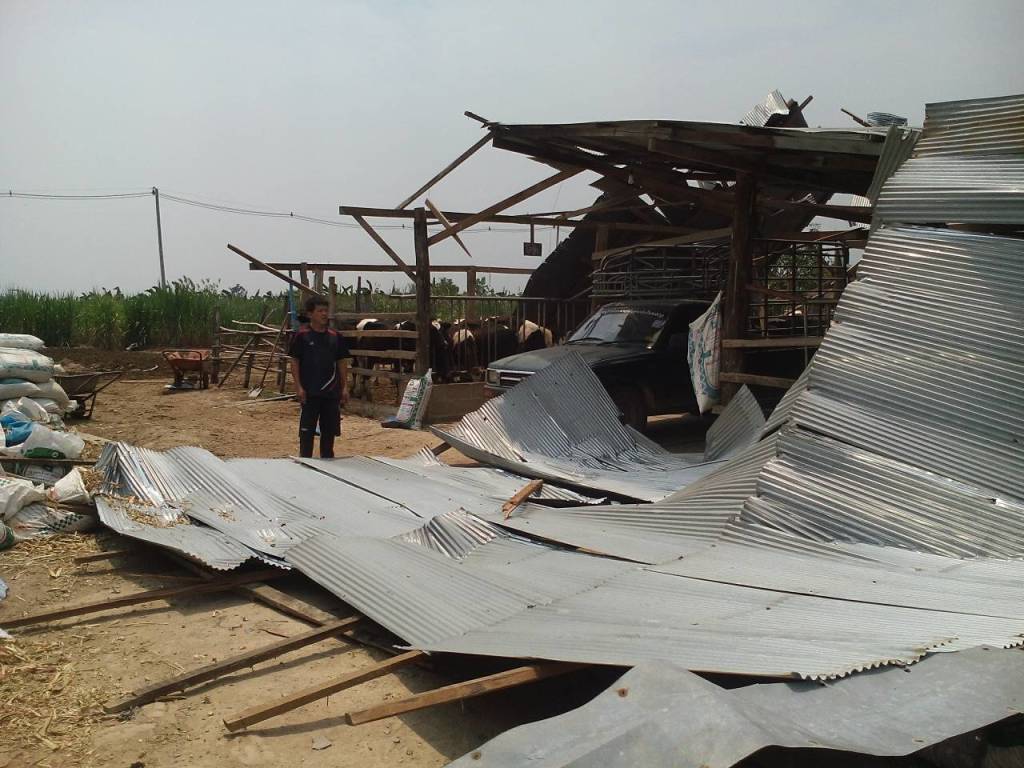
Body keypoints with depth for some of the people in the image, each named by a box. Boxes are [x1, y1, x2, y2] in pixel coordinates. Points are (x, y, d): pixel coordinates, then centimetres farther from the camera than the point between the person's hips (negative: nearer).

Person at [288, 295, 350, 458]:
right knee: (307, 430, 1)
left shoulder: (335, 336, 6)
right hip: (309, 392, -4)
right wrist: (298, 387, -10)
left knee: (329, 429, 10)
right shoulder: (302, 335, -4)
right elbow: (294, 362, -3)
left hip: (331, 391, 4)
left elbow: (341, 362, 11)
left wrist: (345, 387, 6)